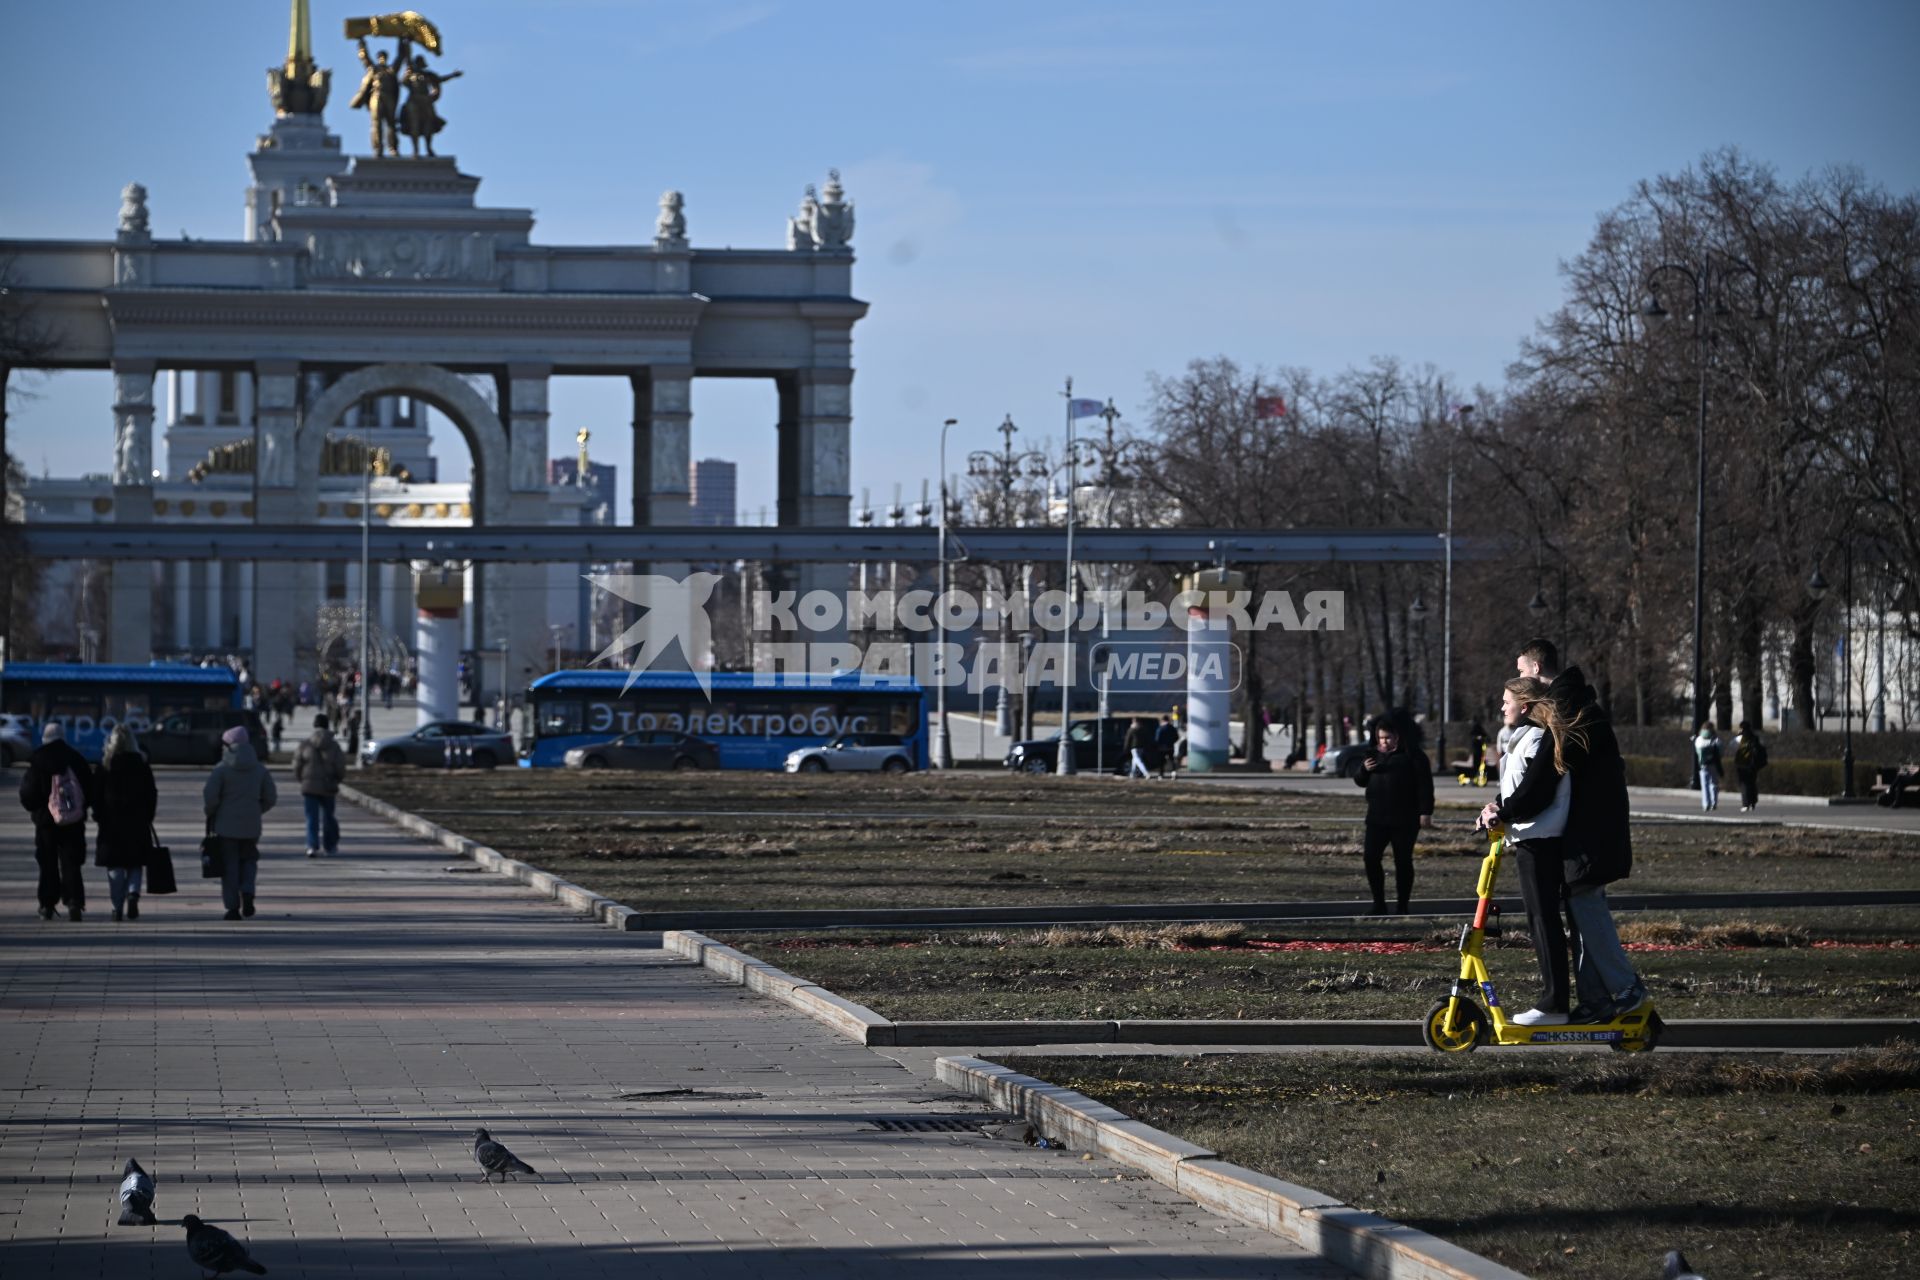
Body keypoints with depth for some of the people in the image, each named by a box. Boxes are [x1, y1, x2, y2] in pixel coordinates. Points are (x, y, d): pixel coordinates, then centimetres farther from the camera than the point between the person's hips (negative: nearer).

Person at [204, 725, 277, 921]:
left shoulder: (222, 768, -8)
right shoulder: (260, 769, 4)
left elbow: (210, 796, -14)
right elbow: (270, 798, 5)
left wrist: (211, 816, 3)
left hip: (226, 825, -3)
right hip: (251, 827, 3)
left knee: (229, 865, 4)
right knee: (248, 861, 18)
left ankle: (233, 906, 1)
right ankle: (247, 892, -7)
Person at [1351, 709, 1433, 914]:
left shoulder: (1412, 756, -5)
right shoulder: (1374, 754, 12)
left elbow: (1425, 784, -7)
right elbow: (1359, 780, 16)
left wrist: (1426, 812, -14)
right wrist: (1363, 769, -6)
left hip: (1404, 819, -5)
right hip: (1377, 817, 5)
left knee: (1403, 861, 2)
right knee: (1370, 857, -4)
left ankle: (1403, 905, 9)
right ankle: (1379, 904, 4)